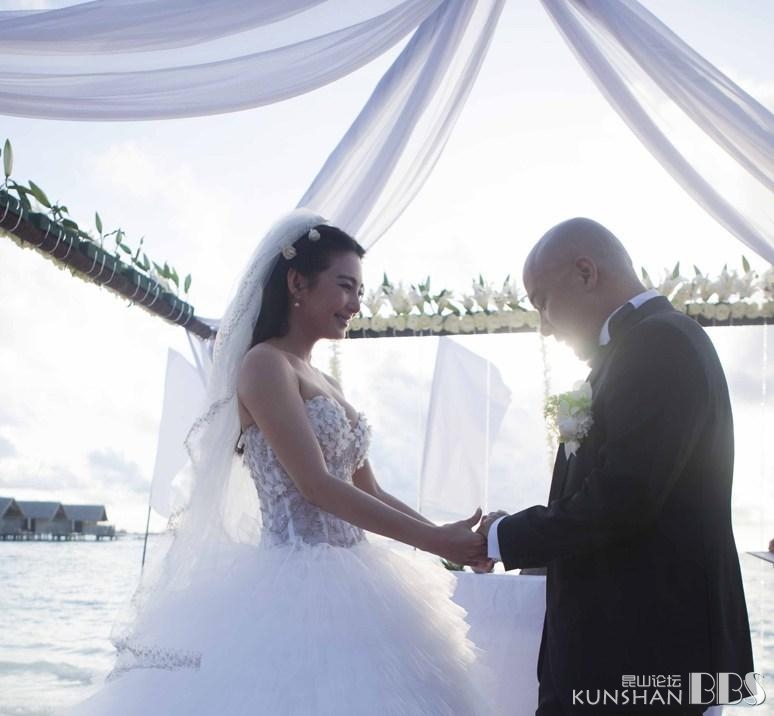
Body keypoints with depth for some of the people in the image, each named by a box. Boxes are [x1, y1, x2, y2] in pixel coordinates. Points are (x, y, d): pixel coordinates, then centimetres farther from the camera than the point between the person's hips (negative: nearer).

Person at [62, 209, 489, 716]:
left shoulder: (326, 384, 16)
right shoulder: (264, 364, -10)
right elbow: (316, 485, -18)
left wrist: (450, 537, 5)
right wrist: (435, 541, -16)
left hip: (345, 584, 8)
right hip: (293, 582, -8)